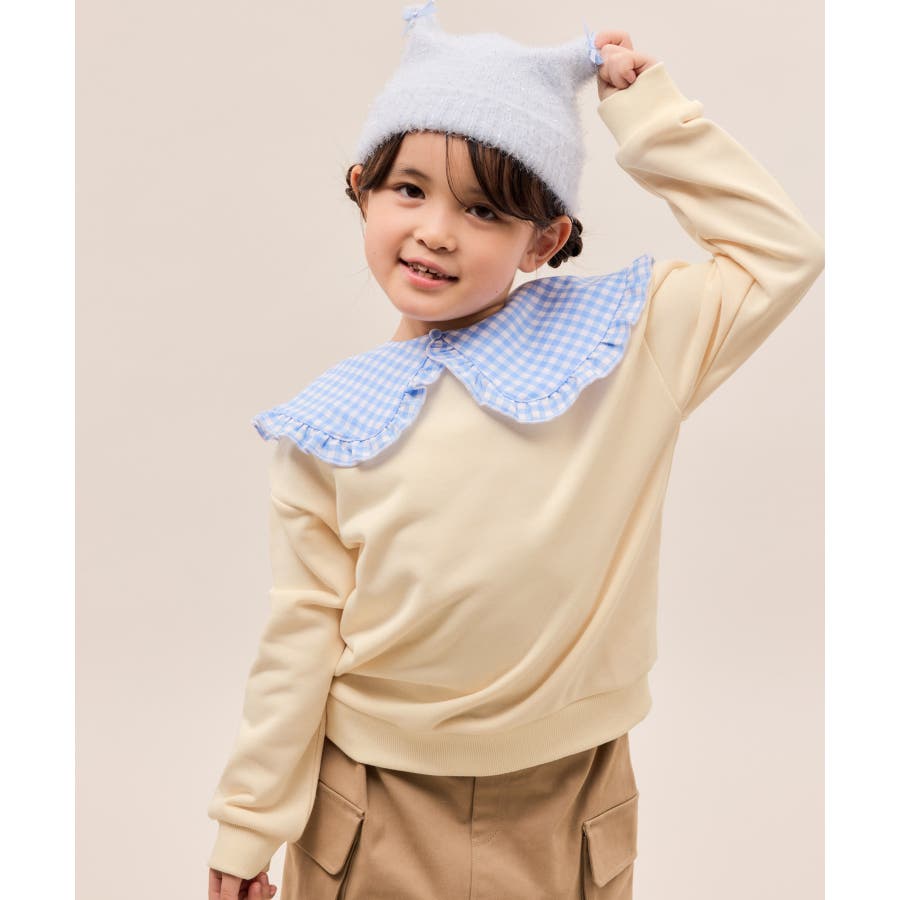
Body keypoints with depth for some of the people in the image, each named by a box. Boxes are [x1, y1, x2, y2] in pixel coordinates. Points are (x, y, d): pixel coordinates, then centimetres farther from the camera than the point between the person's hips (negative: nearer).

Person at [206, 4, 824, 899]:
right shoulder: (330, 427, -12)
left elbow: (782, 253, -10)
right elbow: (302, 634, -6)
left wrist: (646, 110, -12)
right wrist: (248, 826, -1)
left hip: (561, 811, 0)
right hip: (370, 815, 0)